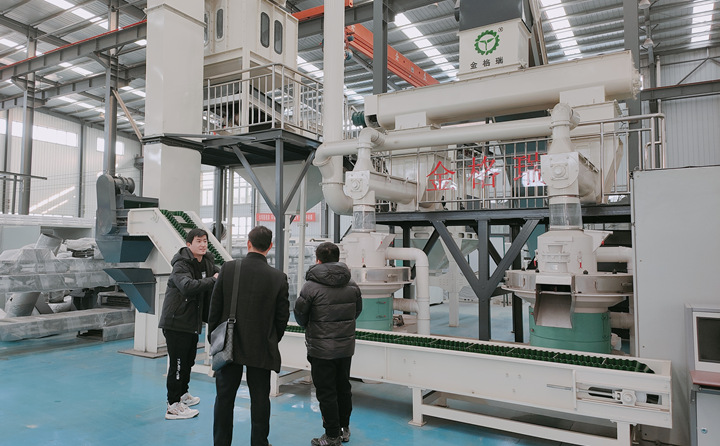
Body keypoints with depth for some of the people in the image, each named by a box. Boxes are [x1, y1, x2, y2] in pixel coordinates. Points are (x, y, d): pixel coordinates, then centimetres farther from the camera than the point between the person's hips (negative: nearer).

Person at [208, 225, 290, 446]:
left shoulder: (228, 269, -8)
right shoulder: (279, 277, -10)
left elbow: (215, 307, -3)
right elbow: (283, 316, -3)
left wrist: (213, 337, 10)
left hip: (229, 345, 1)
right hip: (262, 348, -1)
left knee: (224, 398, 15)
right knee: (260, 399, 11)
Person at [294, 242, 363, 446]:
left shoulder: (311, 286, -15)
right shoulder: (352, 285, 1)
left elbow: (300, 315, -7)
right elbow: (357, 311, 11)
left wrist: (310, 327, 15)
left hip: (321, 349, -5)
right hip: (346, 347, 6)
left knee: (326, 393, 6)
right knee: (343, 388, 19)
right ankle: (344, 429, 32)